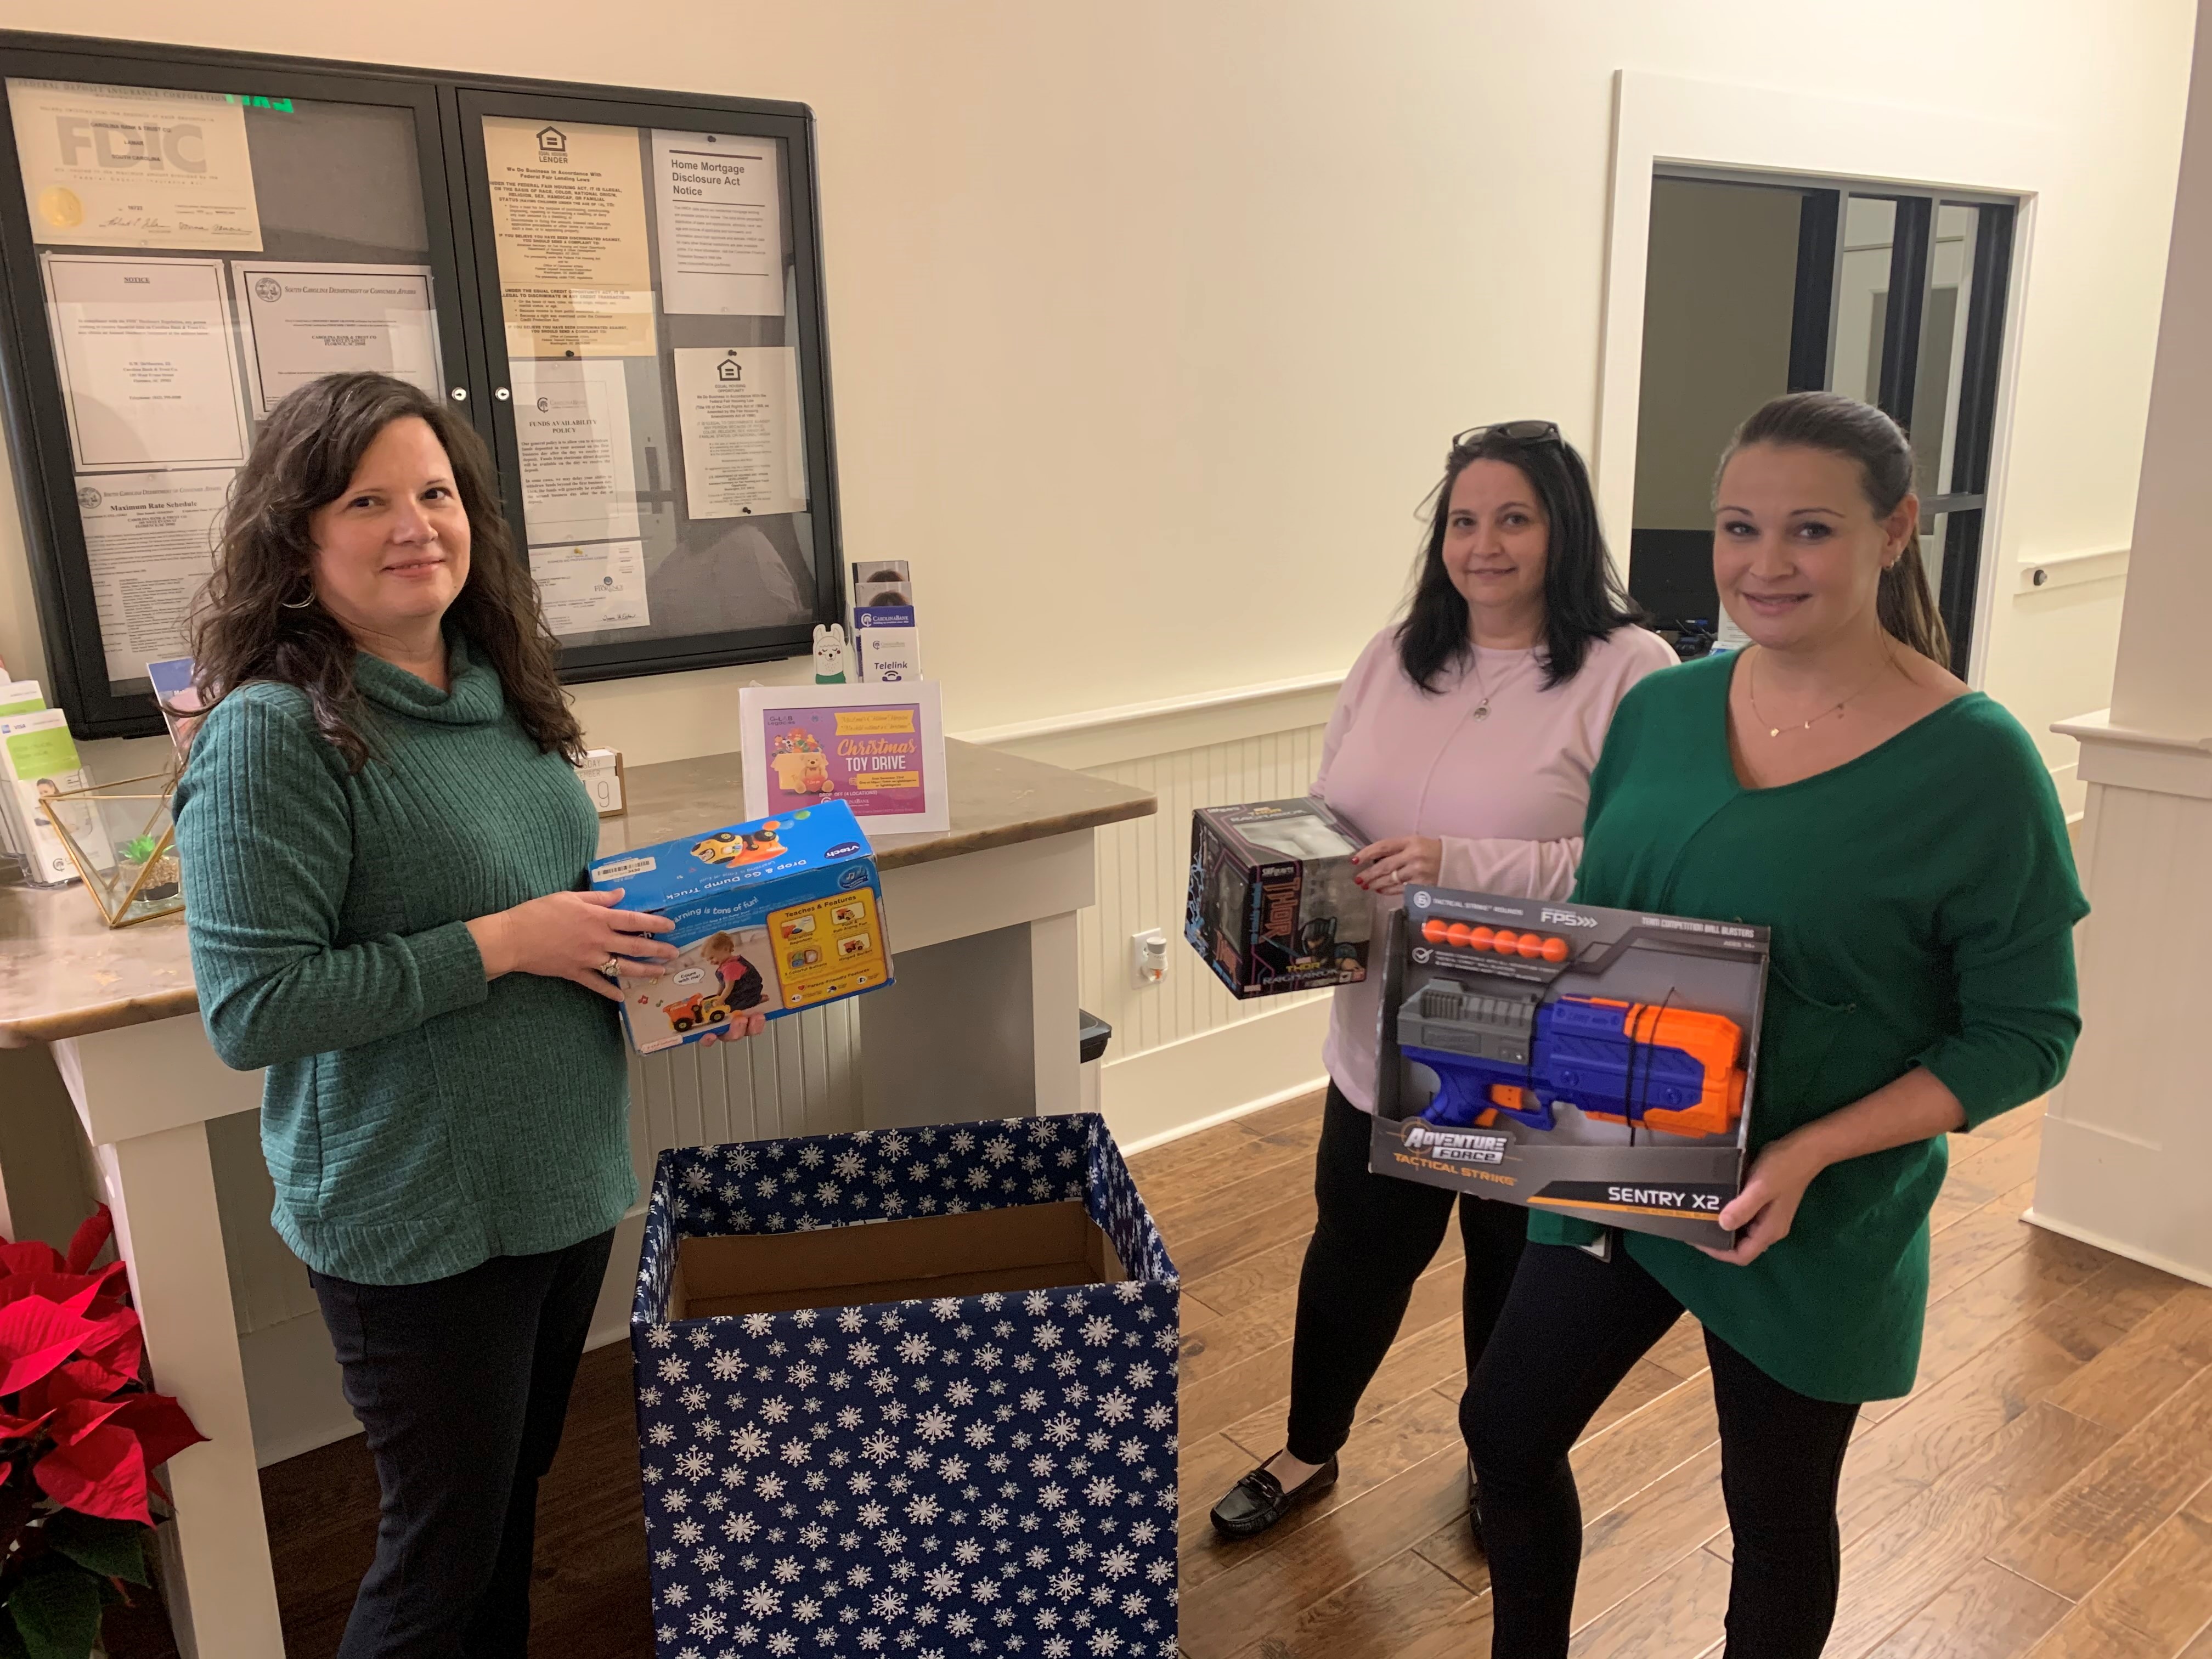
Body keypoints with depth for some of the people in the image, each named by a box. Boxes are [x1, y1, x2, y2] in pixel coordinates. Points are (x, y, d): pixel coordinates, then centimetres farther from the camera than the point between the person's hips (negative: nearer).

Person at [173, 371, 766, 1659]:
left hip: (567, 1176, 7)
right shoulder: (274, 733, -19)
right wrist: (499, 945, -23)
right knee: (448, 1551, 11)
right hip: (417, 1224, -7)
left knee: (517, 1491, 24)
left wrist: (668, 952, 0)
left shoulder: (499, 692, 4)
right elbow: (249, 1009, -21)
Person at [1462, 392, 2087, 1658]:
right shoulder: (1663, 708, -3)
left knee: (1778, 1505, 17)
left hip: (1816, 1225, -4)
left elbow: (2026, 1032, -13)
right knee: (1507, 1428, 17)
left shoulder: (1977, 765, -17)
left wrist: (1808, 1156, -23)